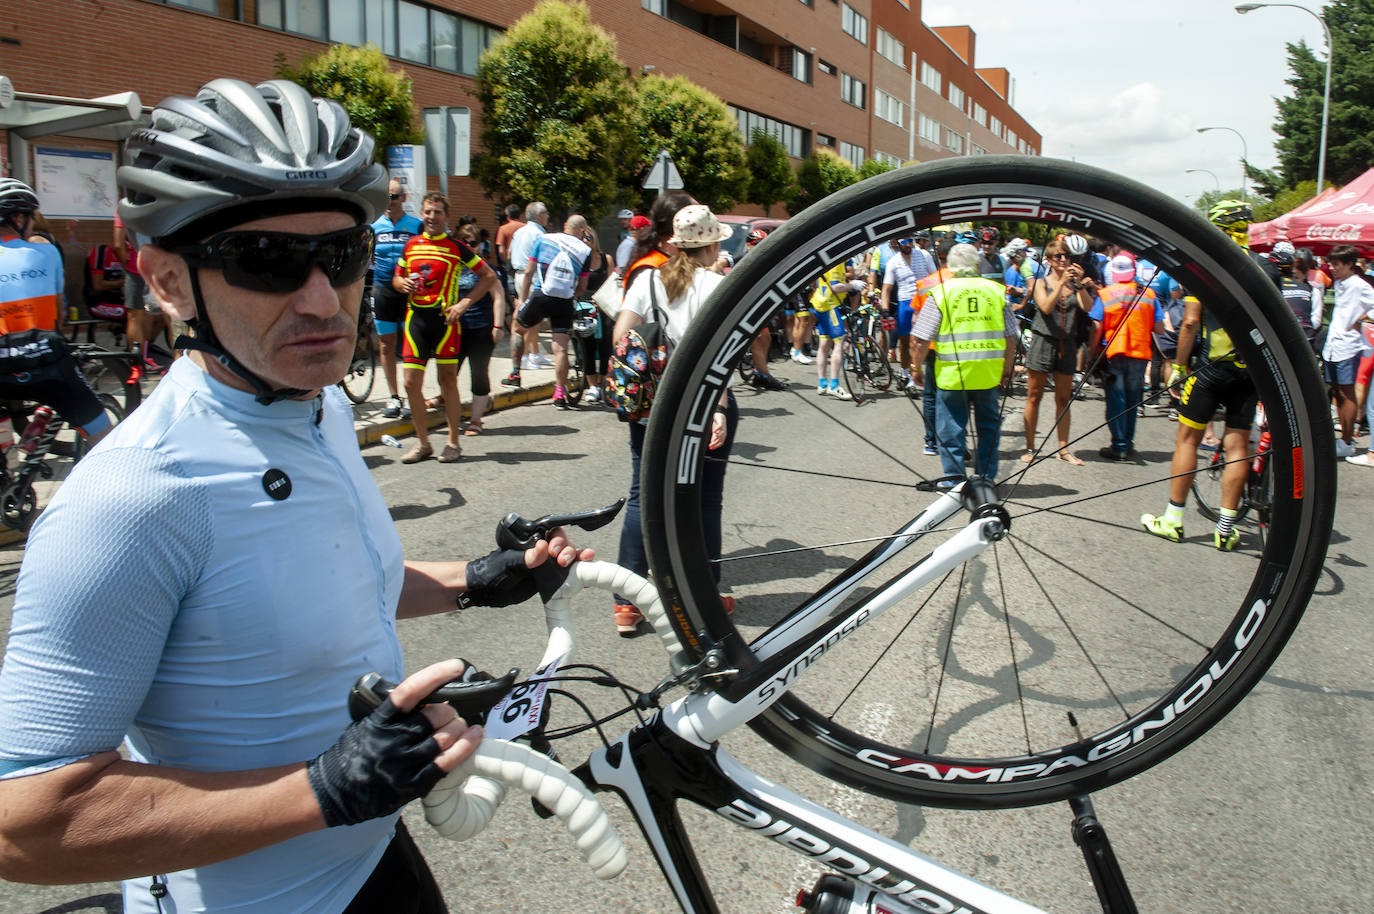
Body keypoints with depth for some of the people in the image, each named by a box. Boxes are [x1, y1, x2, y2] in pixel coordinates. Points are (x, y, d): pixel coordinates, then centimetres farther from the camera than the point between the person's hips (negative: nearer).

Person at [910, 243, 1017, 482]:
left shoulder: (941, 292, -4)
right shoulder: (996, 290, 4)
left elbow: (922, 340, -6)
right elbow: (1011, 338, 7)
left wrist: (917, 368, 7)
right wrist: (1007, 369, 18)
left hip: (951, 373, -3)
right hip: (989, 373, 3)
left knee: (951, 428, 8)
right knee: (988, 424, 17)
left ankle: (954, 478, 11)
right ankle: (986, 477, 23)